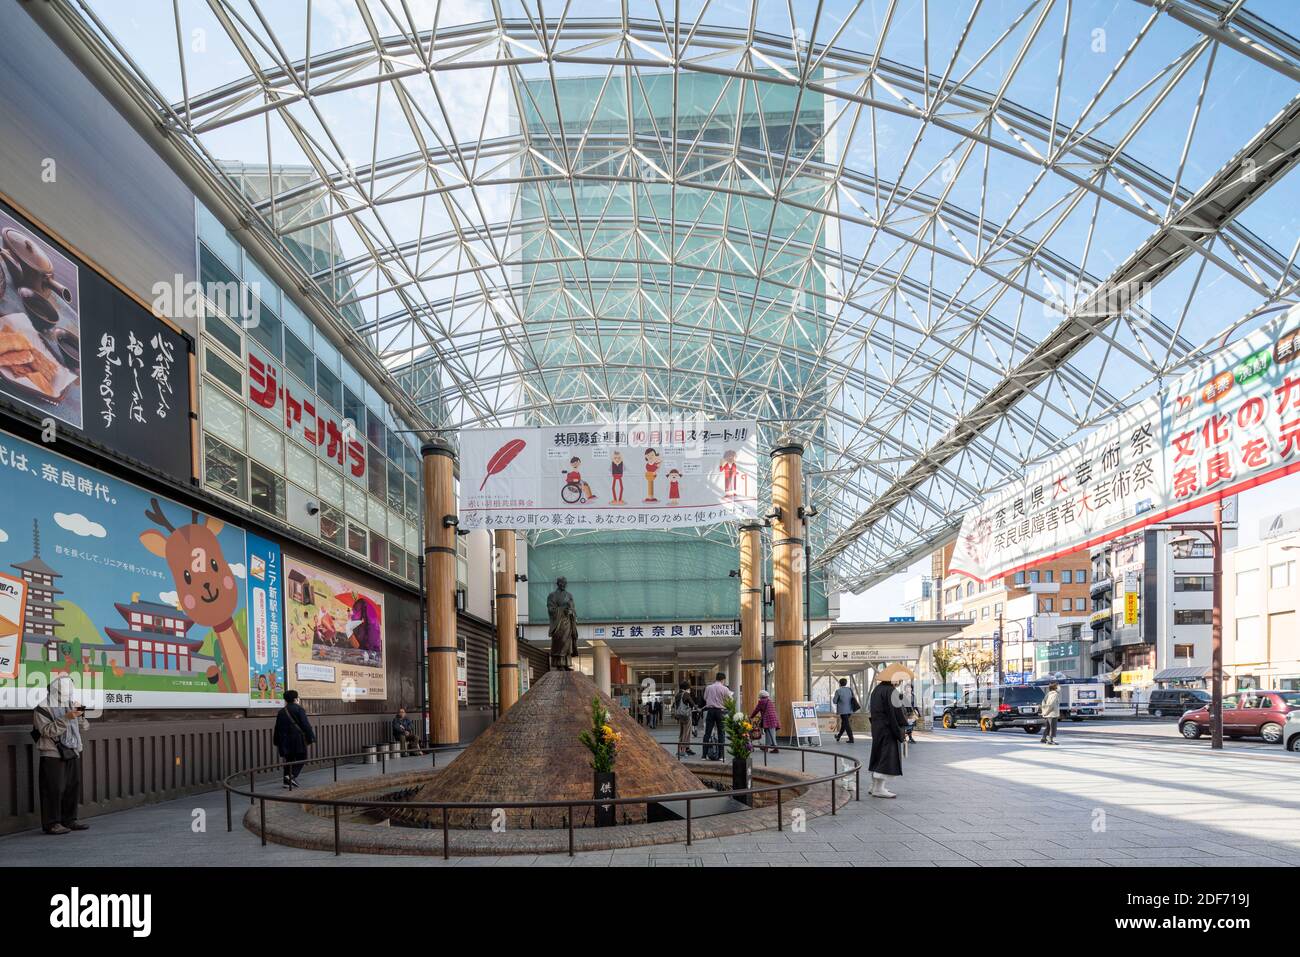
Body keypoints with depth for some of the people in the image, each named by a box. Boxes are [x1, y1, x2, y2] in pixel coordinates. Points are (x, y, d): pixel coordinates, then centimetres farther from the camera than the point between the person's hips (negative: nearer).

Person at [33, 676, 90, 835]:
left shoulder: (71, 706, 15)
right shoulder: (42, 709, -6)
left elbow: (83, 727, 15)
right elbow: (48, 731, -17)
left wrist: (80, 716, -5)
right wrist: (66, 718, -24)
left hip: (72, 754, 7)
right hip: (53, 756, -7)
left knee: (73, 787, 8)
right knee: (54, 789, -7)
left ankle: (69, 820, 17)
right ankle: (52, 823, 1)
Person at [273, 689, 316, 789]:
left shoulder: (281, 712, 12)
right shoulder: (298, 709, -5)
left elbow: (277, 728, 16)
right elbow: (306, 725, -11)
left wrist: (277, 742, 23)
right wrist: (311, 737, -6)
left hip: (285, 741, 5)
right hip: (298, 739, -5)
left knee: (289, 760, 13)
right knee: (301, 758, 4)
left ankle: (287, 781, 10)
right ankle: (292, 776, -14)